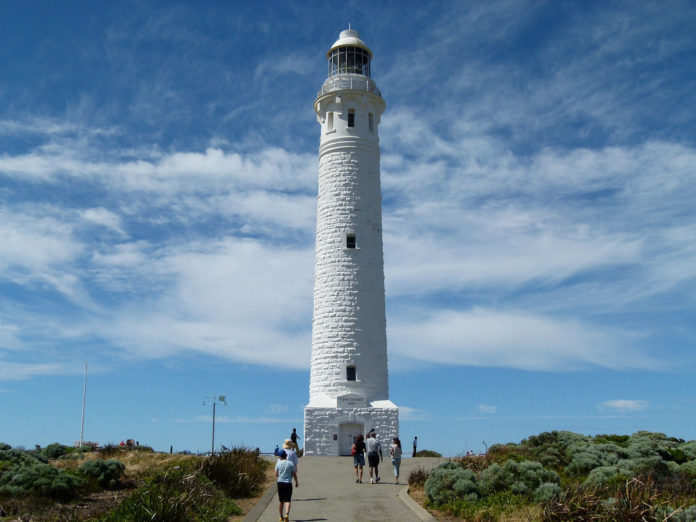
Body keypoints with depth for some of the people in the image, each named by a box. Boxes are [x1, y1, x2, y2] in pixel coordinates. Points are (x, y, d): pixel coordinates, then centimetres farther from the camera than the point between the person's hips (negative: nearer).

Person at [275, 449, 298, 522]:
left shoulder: (278, 464, -2)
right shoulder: (290, 463, -4)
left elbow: (276, 474, 5)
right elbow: (294, 474, -1)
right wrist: (296, 482, 13)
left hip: (280, 483, 2)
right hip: (288, 483, -2)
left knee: (280, 500, 14)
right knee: (287, 500, -2)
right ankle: (287, 514, -23)